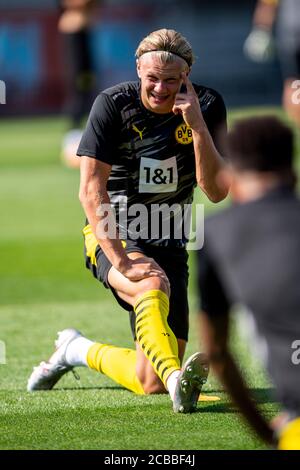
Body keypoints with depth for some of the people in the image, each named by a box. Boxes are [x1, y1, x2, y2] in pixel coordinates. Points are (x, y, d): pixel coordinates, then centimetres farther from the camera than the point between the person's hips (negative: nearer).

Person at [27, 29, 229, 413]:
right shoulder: (113, 104, -12)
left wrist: (198, 126, -27)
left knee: (150, 383, -3)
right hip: (112, 237, -3)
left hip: (169, 246, 3)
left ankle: (78, 352, 23)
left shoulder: (207, 106, -6)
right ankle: (177, 378, -56)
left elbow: (216, 191, -14)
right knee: (153, 286, -39)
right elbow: (91, 190, -17)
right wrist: (121, 260, -28)